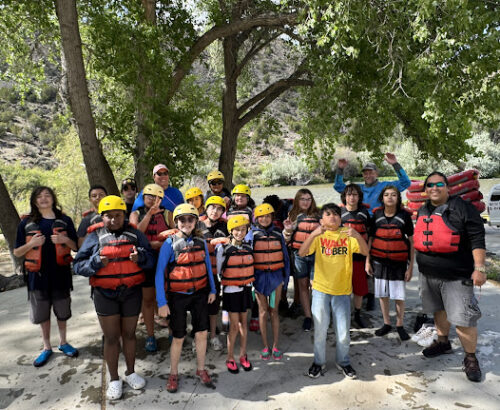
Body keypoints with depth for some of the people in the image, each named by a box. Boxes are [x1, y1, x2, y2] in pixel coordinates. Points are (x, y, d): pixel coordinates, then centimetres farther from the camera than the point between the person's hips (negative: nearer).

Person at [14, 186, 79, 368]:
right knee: (42, 313, 13)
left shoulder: (65, 220, 2)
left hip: (60, 273, 0)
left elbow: (77, 247, 5)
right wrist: (32, 243, -15)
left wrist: (65, 240, -15)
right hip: (38, 275, 0)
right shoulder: (27, 223, 1)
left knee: (62, 311, 13)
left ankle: (63, 342, 34)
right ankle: (47, 347, 32)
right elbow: (17, 253, 4)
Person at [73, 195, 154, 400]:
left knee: (129, 334, 15)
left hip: (131, 292, 1)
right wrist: (97, 262, -22)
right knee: (111, 337, 7)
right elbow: (78, 265, -3)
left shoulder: (135, 234, 2)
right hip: (105, 294, -1)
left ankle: (130, 373, 34)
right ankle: (114, 380, 25)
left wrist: (140, 257, -20)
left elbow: (151, 260, 1)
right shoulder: (95, 236, -1)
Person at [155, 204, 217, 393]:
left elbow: (208, 266, 10)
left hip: (199, 293, 3)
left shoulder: (201, 242, -1)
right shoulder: (170, 243, -12)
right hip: (178, 296, -3)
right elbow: (159, 273, -11)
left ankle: (201, 370, 30)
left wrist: (212, 289, 9)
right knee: (178, 337, 8)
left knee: (202, 333, 8)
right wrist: (161, 302, -13)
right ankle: (173, 374, 31)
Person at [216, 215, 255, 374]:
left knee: (243, 322, 12)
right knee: (234, 326, 0)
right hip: (231, 290, -4)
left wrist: (248, 283, 11)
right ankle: (230, 358, 17)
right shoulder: (223, 248, -9)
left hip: (245, 289, 4)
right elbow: (218, 270, -1)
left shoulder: (248, 247, 1)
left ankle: (243, 356, 26)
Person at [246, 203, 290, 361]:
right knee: (263, 311, 5)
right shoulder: (252, 235, -1)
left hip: (276, 276, 1)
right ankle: (265, 347, 17)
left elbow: (285, 257, 10)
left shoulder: (277, 235, 5)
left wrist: (285, 277, 7)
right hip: (259, 277, -1)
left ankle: (275, 346, 17)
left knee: (274, 311, 6)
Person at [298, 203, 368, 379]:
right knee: (320, 329, 10)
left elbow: (365, 252, -12)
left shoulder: (347, 235, -1)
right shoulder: (318, 236, -4)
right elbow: (302, 253, -18)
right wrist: (313, 234, -31)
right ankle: (319, 362, 31)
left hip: (342, 290, 1)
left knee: (343, 331, 11)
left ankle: (343, 362, 35)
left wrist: (357, 236, -29)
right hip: (321, 289, -1)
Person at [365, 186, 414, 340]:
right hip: (379, 261, 2)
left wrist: (411, 266, -7)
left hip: (399, 262, -2)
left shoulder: (404, 216, -6)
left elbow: (411, 241, -4)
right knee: (382, 294, 11)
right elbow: (370, 239, 6)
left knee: (399, 295, 5)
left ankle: (400, 325, 24)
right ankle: (386, 324, 28)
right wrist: (368, 261, 3)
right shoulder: (377, 215, 1)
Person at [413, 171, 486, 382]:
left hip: (457, 277, -6)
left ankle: (471, 358, 15)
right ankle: (443, 342, 41)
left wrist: (479, 268, -18)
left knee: (463, 319, -4)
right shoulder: (423, 211, 10)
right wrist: (418, 264, 21)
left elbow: (477, 240, -13)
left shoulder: (462, 208, -10)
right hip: (429, 274, 6)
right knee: (439, 310, 21)